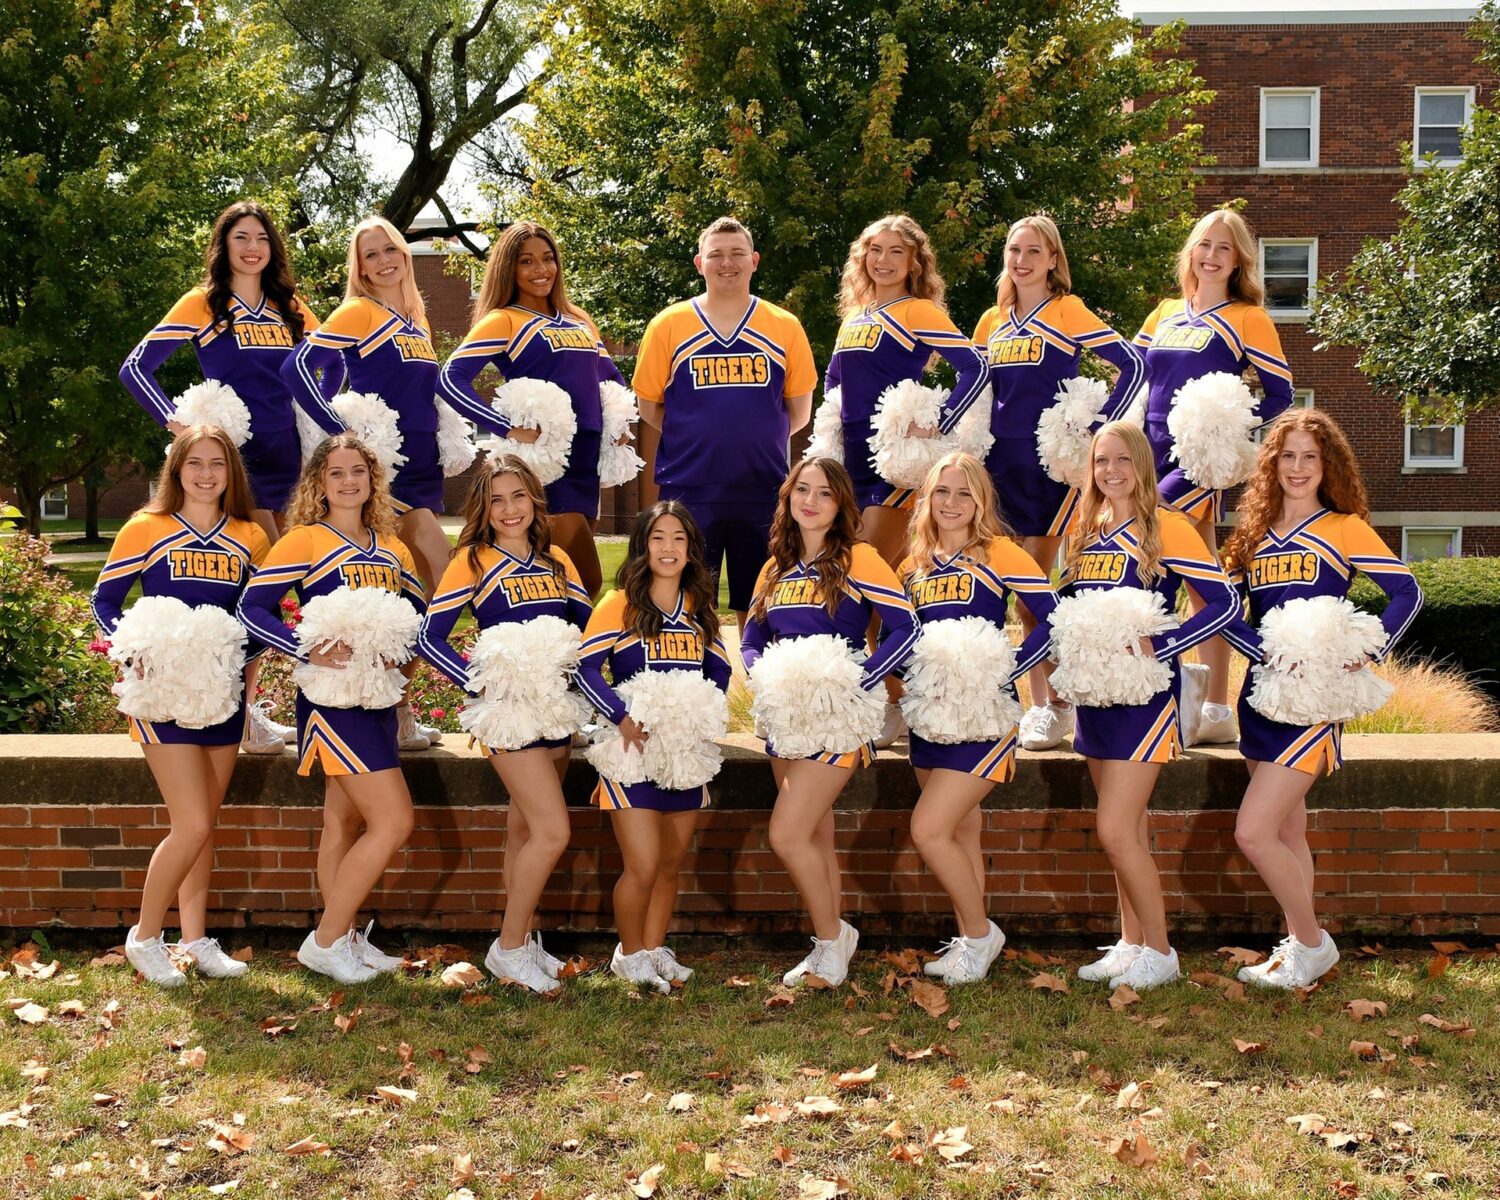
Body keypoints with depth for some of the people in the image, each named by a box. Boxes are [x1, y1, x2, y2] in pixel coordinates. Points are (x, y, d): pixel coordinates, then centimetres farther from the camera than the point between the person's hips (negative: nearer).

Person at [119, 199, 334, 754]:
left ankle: (247, 705, 17)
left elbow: (333, 364, 26)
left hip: (288, 459, 5)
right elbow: (136, 367, -1)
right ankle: (243, 714, -6)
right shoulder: (202, 304, 1)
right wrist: (176, 422, -10)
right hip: (236, 456, -5)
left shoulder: (290, 307, 13)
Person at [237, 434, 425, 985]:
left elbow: (420, 616, 21)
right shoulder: (305, 541, -6)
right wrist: (308, 650, -26)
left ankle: (342, 939, 19)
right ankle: (325, 940, 0)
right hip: (332, 699, -7)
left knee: (345, 821, 12)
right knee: (394, 821, -11)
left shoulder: (390, 550, 13)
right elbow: (251, 608, -13)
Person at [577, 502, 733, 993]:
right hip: (633, 747, -5)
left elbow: (719, 670, 15)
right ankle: (629, 954, 14)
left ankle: (654, 949, 28)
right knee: (643, 867, -7)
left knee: (671, 864, 12)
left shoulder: (699, 609, 8)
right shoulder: (620, 605, -7)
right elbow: (586, 666, -12)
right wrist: (622, 718, -21)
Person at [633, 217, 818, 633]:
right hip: (688, 491, -1)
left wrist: (756, 438, 4)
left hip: (763, 490, 1)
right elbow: (649, 406, 7)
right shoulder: (667, 326, 3)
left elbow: (799, 411, 10)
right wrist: (696, 440, 2)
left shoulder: (785, 327, 5)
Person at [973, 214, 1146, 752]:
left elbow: (1132, 364, -8)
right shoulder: (992, 321, 13)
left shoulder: (1067, 313, -3)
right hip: (1002, 463, 5)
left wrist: (1098, 426, -12)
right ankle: (1040, 705, 14)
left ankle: (1058, 704, 1)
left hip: (1052, 463, -5)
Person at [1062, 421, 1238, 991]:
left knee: (1116, 831, -9)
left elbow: (1223, 602, -14)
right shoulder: (1086, 530, 10)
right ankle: (1131, 944, 23)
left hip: (1144, 694, -7)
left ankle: (1159, 952, 4)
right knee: (1125, 832, 13)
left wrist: (1156, 647, -21)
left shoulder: (1165, 528, -9)